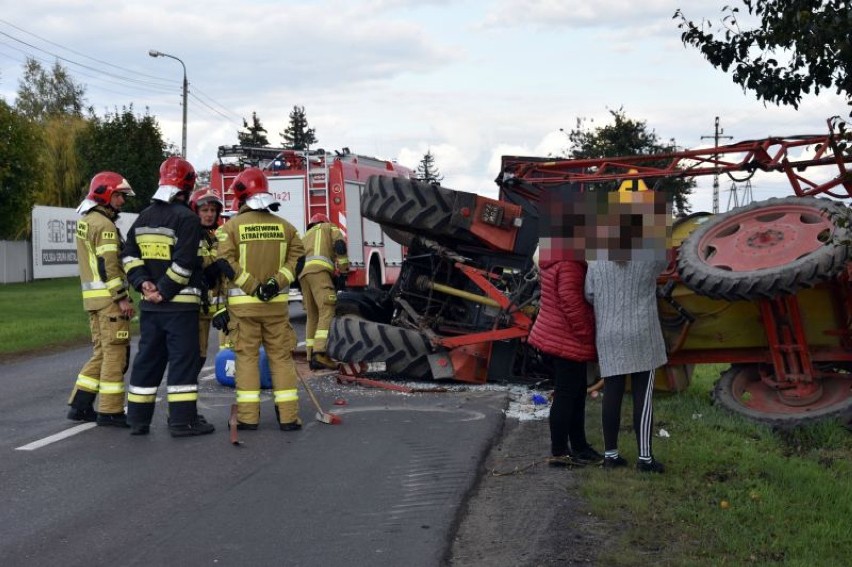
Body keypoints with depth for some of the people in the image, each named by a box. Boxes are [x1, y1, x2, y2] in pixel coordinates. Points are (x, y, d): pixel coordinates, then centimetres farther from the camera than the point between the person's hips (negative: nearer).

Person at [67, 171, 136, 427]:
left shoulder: (85, 222, 17)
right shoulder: (104, 225, -13)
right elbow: (108, 265, -20)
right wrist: (122, 298, -19)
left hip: (92, 297, 10)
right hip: (109, 296, -10)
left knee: (101, 352, 15)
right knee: (115, 353, -4)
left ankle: (80, 406, 15)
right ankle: (110, 411, 0)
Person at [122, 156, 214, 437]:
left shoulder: (143, 217, 14)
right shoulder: (186, 218, -11)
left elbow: (130, 255, 10)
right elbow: (183, 263, -19)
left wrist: (143, 283, 0)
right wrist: (164, 291, -14)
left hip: (150, 305, 7)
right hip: (180, 303, -7)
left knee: (148, 358, 13)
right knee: (183, 359, -2)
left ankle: (138, 419, 16)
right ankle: (183, 420, -2)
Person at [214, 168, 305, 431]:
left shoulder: (231, 226, -3)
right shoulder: (284, 226, 6)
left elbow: (225, 268, -8)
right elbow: (296, 259, 0)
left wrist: (219, 307, -7)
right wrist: (276, 283, -8)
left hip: (243, 303, -2)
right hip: (277, 303, 2)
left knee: (246, 356, 5)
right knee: (281, 356, 6)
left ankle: (248, 416, 4)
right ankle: (288, 416, 5)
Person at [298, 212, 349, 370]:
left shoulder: (307, 235, 38)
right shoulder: (330, 228, 23)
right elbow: (340, 245, 2)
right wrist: (344, 268, 12)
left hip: (302, 272, 7)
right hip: (318, 270, -7)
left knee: (312, 315, 9)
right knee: (327, 311, -16)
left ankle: (312, 357, 2)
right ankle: (320, 353, -32)